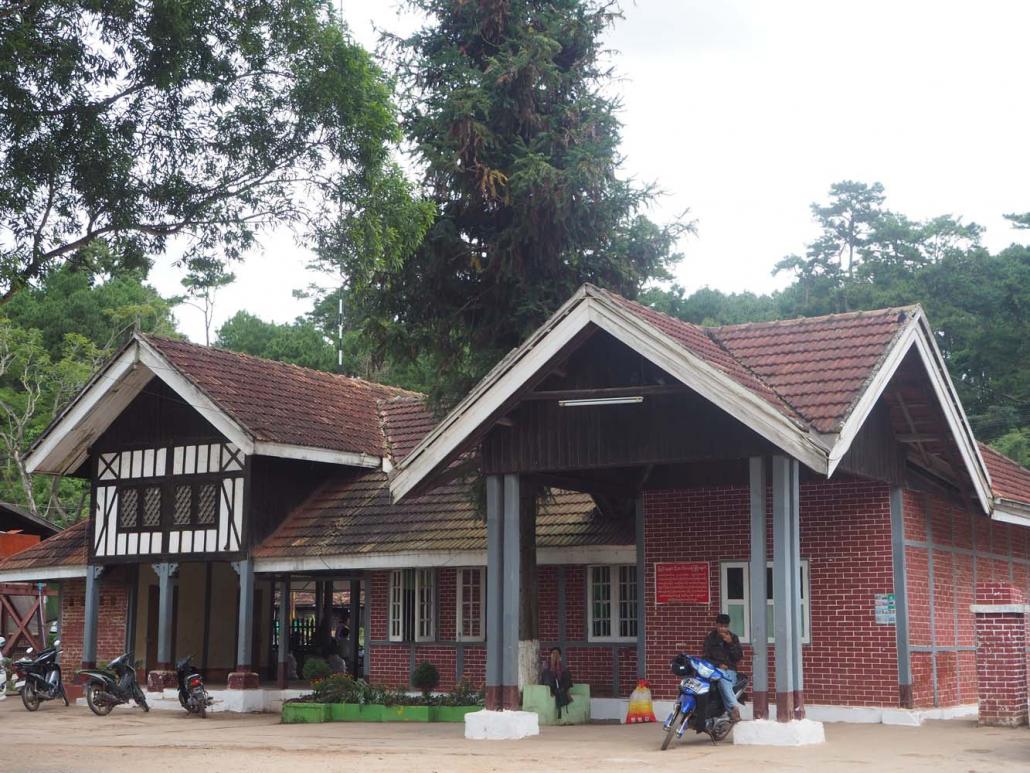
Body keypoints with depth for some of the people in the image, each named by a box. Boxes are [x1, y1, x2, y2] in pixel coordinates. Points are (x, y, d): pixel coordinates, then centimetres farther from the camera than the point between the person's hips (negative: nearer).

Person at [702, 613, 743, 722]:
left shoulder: (733, 638, 11)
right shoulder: (710, 639, 8)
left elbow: (739, 656, 4)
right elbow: (706, 658, 6)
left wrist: (730, 643, -9)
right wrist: (718, 665, -9)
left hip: (730, 670, 1)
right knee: (722, 677, -38)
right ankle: (734, 707, -48)